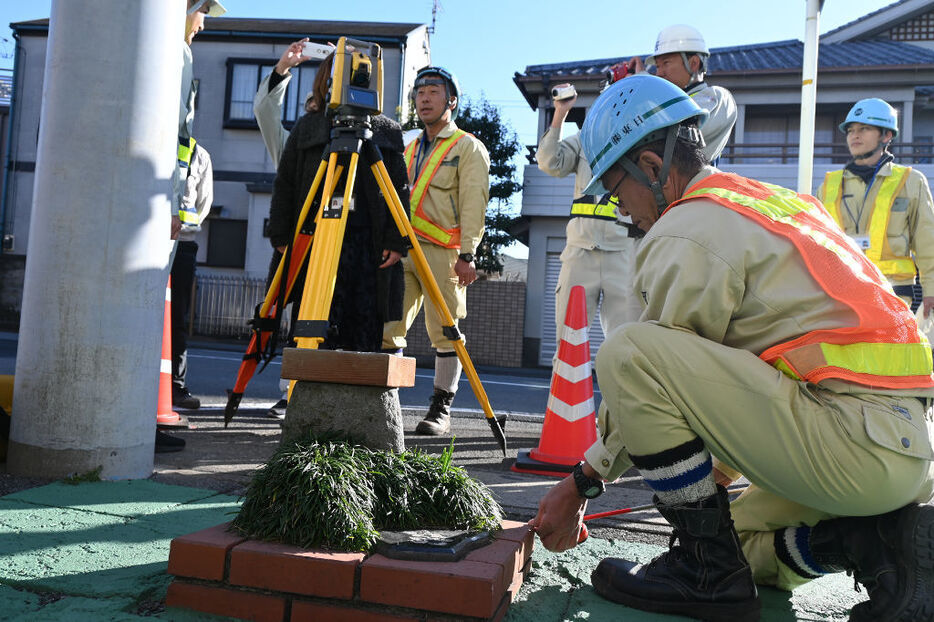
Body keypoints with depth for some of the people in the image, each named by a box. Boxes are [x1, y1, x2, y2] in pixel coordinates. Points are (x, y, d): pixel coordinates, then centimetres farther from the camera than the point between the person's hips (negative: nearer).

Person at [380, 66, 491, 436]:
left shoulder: (468, 147, 4)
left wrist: (467, 254, -15)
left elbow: (473, 203, -6)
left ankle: (441, 409, 4)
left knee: (443, 332, -5)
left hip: (443, 251, -6)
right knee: (387, 329, 0)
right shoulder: (409, 150, 24)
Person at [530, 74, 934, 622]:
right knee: (740, 540, 27)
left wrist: (581, 483, 9)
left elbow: (644, 374, -4)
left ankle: (710, 575, -6)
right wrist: (729, 461, 35)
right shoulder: (774, 202, 20)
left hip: (856, 442, -10)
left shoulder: (687, 232, -10)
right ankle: (883, 539, 3)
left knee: (628, 351, -16)